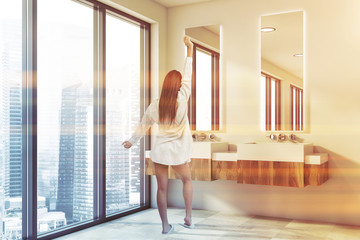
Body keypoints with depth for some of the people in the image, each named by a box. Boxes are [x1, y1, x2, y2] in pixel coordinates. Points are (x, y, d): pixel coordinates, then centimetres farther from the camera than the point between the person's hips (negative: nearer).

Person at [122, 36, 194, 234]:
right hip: (178, 152, -1)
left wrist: (132, 141, 23)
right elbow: (188, 76, -5)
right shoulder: (182, 100, -13)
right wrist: (189, 50, 2)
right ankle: (188, 218, 18)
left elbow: (143, 126, 6)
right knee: (187, 181, 22)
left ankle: (165, 226, 15)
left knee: (162, 188, 7)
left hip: (160, 151, 1)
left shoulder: (154, 106, -6)